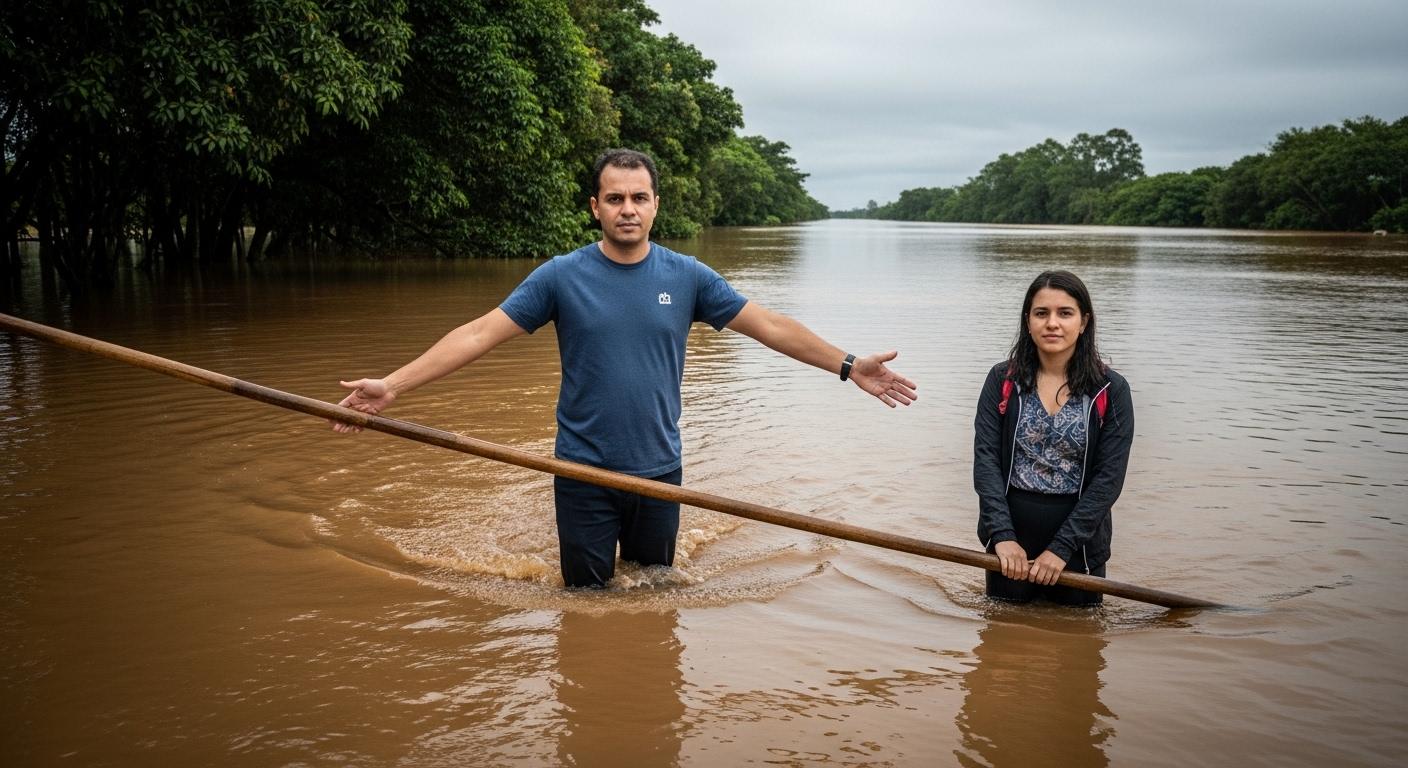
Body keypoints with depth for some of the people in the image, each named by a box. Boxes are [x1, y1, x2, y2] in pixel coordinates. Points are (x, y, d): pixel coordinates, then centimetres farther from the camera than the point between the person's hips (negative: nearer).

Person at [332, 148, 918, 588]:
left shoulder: (687, 277, -3)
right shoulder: (561, 276, -8)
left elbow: (768, 325, -1)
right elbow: (480, 333, -9)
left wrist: (847, 366, -6)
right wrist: (392, 386, -17)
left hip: (659, 471, 2)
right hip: (583, 475, -1)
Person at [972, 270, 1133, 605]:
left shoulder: (1111, 390, -5)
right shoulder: (1003, 380, -1)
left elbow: (1109, 478, -9)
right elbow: (985, 459, -7)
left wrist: (1062, 547, -16)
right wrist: (1002, 535, -18)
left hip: (1079, 544, -1)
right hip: (1011, 542, 1)